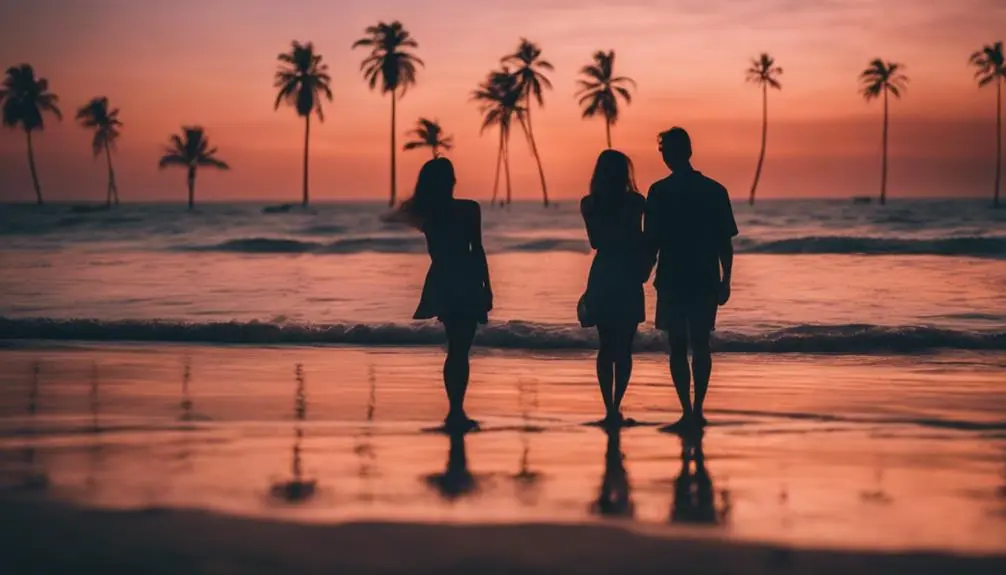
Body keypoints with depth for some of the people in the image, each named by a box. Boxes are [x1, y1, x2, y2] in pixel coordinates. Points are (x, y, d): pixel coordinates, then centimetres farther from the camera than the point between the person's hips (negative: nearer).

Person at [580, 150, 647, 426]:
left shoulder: (589, 204, 1)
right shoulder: (635, 202, -8)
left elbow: (596, 242, 7)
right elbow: (641, 243, -9)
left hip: (602, 277, 3)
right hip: (628, 277, -2)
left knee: (606, 347, 9)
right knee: (623, 349, 4)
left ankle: (610, 408, 3)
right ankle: (615, 407, -5)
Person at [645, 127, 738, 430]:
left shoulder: (660, 192, -6)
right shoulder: (715, 191, 2)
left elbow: (652, 242, -5)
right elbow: (725, 242, 2)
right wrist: (725, 281, 7)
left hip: (672, 280, -2)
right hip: (706, 280, 3)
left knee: (678, 347, 2)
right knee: (700, 345, 13)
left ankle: (688, 411, -6)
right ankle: (697, 410, 12)